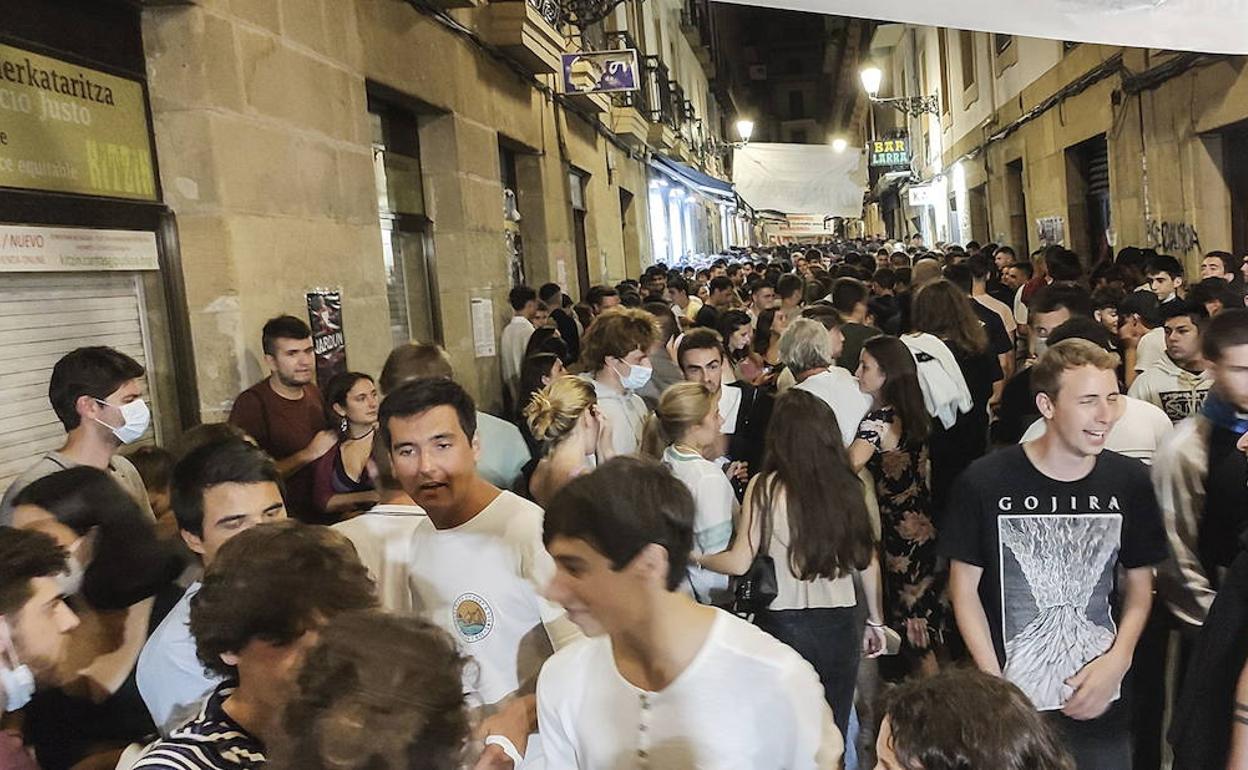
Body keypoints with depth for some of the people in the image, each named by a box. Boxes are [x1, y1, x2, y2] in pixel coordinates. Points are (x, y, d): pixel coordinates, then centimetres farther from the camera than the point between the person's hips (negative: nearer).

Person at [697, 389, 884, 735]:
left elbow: (739, 563, -9)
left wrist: (695, 556, 9)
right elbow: (869, 561, 5)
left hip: (785, 626, -3)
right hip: (841, 626, 3)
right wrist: (876, 621, 18)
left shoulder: (766, 487, -11)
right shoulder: (848, 485, -2)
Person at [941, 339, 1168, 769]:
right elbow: (965, 586, -6)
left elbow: (1140, 584, 6)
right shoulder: (985, 482, -14)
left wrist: (1118, 660, -8)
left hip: (1101, 705, 2)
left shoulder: (1130, 482, -5)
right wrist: (995, 686, -11)